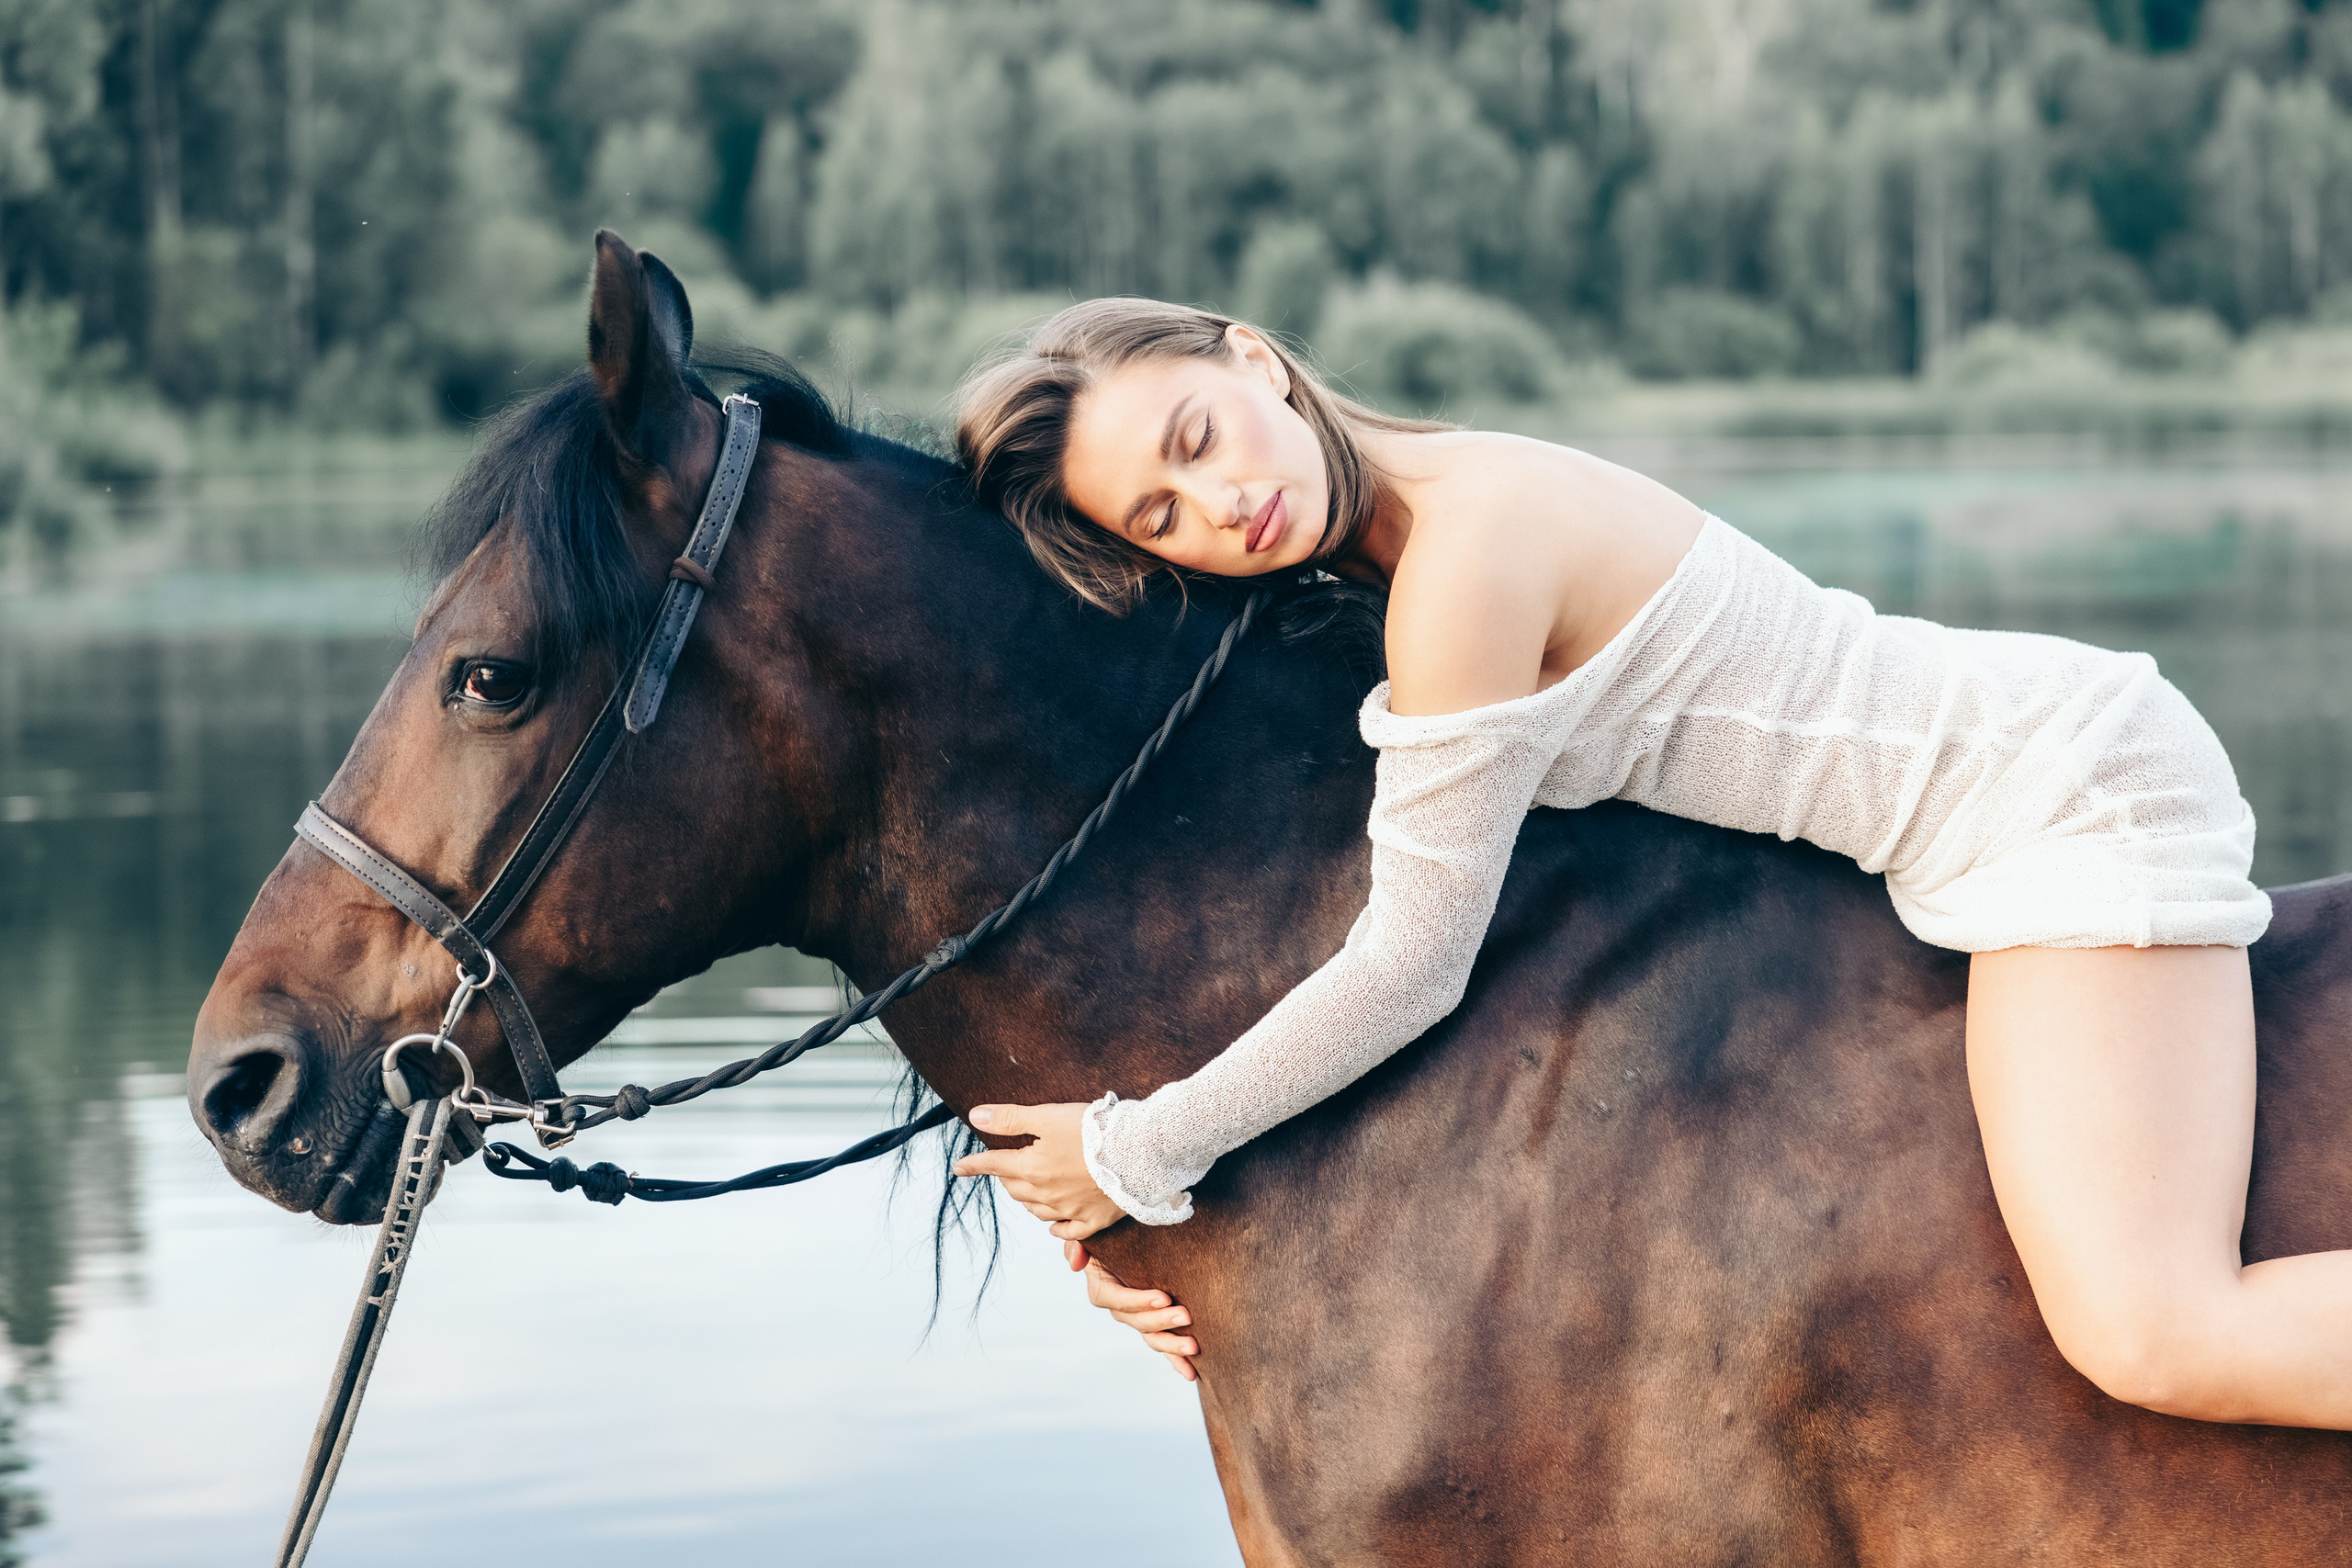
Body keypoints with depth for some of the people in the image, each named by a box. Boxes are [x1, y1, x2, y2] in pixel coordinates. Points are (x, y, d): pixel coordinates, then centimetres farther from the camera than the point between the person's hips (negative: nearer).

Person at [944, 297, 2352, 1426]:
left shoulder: (1471, 549, -24)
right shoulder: (1375, 549, 6)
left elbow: (1408, 970, -19)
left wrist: (1139, 1153, -8)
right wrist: (1124, 1224, 7)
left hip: (2073, 794, -10)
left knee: (2155, 1338, -24)